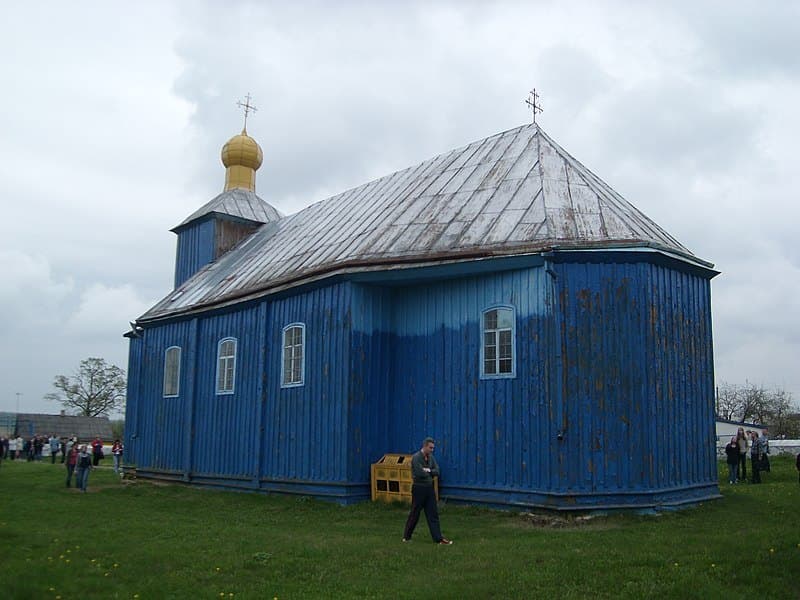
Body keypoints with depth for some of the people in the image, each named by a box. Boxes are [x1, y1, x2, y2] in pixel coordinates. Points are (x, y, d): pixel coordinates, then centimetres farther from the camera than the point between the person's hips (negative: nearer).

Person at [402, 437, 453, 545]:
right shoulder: (416, 457, -16)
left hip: (429, 488, 7)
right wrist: (430, 473, -7)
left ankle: (438, 538, 7)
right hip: (419, 488, -7)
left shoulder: (431, 457, 7)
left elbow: (437, 471, 1)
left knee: (433, 514, 5)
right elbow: (420, 473, -25)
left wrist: (428, 470, -16)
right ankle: (406, 536, 19)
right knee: (414, 514, 4)